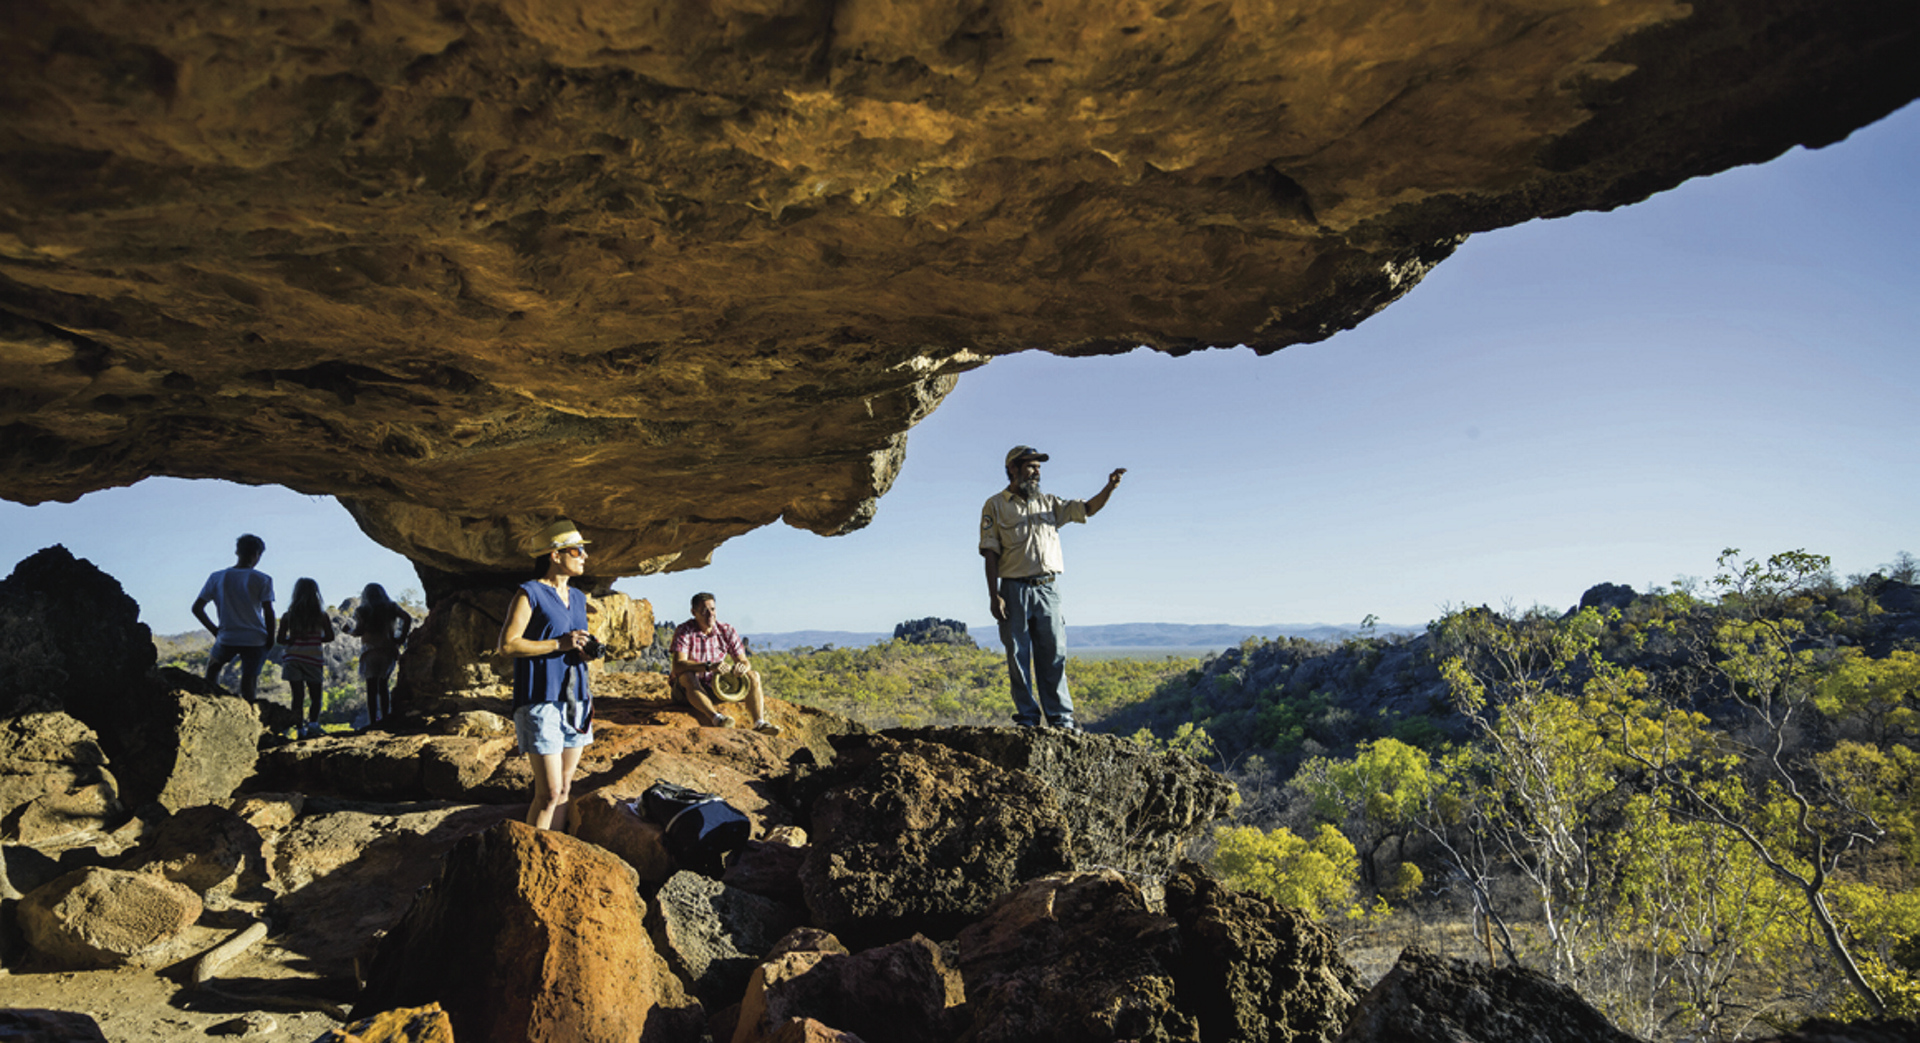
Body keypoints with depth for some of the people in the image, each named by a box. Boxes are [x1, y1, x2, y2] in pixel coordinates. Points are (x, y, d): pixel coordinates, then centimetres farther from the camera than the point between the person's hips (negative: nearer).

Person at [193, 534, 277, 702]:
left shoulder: (217, 578, 5)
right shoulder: (262, 580, -5)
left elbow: (197, 608, 5)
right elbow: (268, 613, -9)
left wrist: (215, 630, 14)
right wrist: (270, 639, 1)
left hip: (226, 638, 2)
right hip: (255, 639, -2)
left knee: (213, 666, 29)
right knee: (249, 681, 1)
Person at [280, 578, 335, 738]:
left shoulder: (288, 616, -2)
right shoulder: (322, 615, -5)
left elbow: (281, 639, -3)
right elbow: (330, 636, -2)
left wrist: (292, 640, 16)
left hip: (293, 658, 1)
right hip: (314, 658, -1)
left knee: (298, 695, 6)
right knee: (315, 695, 9)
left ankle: (300, 728, 3)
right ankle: (313, 722, -12)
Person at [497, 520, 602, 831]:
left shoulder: (578, 597, 17)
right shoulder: (530, 593, -5)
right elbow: (507, 645, -11)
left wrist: (588, 650, 5)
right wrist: (559, 644, -17)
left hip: (574, 699, 7)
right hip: (541, 700, -7)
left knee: (564, 789, 9)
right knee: (549, 793, -10)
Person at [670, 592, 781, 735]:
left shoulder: (727, 631, -1)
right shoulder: (684, 631, -13)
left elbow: (745, 662, -3)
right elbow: (678, 666, -27)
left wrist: (742, 666, -30)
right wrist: (708, 667, -43)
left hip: (717, 686, 4)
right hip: (688, 690, -4)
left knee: (753, 675, -14)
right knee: (688, 677, -37)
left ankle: (759, 723, -34)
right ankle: (716, 718, -54)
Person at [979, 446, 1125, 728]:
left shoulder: (1048, 503, 16)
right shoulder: (995, 506, 4)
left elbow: (1087, 509, 11)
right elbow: (990, 553, -2)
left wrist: (1109, 488, -9)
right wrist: (993, 596, -11)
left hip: (1048, 589, 3)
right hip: (1015, 590, -3)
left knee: (1054, 655, 2)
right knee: (1019, 657, 0)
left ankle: (1061, 719, 5)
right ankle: (1028, 719, 7)